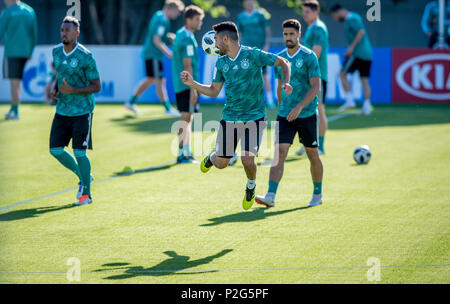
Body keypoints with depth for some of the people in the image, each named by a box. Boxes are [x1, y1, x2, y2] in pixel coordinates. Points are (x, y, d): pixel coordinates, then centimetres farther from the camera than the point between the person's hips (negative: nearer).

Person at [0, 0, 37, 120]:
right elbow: (34, 34, 12)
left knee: (14, 82, -5)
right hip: (25, 52, 6)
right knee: (17, 81, 14)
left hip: (11, 51, -6)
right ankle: (12, 109, 16)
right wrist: (30, 51, 21)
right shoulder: (30, 11, 8)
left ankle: (15, 112, -6)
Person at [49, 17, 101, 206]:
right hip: (62, 110, 6)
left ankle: (86, 194, 8)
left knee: (79, 153, -6)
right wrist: (55, 91, 5)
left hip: (82, 111, -6)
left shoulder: (85, 57, -14)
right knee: (55, 150, 3)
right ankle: (83, 176, 26)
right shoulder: (56, 52, 6)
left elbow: (97, 86, -12)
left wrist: (72, 90, -22)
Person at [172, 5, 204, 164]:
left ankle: (187, 152, 18)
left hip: (179, 85, 10)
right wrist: (193, 89, -20)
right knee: (186, 117, -8)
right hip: (188, 84, -10)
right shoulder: (187, 38, -15)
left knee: (187, 118, 14)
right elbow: (187, 65, -19)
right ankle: (182, 154, -9)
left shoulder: (180, 35, 16)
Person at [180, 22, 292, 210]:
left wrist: (286, 83, -19)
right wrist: (192, 83, 1)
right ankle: (211, 157, 43)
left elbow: (283, 63, -3)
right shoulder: (221, 63, 5)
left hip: (254, 117, -4)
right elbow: (214, 91, 14)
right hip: (229, 117, 4)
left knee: (247, 160, -17)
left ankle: (251, 186, 16)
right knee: (221, 163, 5)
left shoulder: (252, 55, -10)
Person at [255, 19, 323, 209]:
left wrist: (299, 107, -25)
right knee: (279, 152, -10)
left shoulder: (309, 57, -8)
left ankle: (317, 195, 24)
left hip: (307, 114, -3)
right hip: (285, 114, 4)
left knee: (312, 154, 8)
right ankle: (270, 196, -18)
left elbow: (315, 87, -15)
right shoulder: (279, 58, 8)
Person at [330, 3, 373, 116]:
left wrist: (351, 47, -20)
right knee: (364, 79, 10)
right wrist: (351, 49, 20)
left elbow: (361, 32, -24)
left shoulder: (351, 19, -10)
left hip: (358, 53, -9)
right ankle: (366, 106, 6)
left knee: (342, 74, 1)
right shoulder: (354, 17, 19)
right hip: (367, 53, 9)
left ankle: (349, 100, -6)